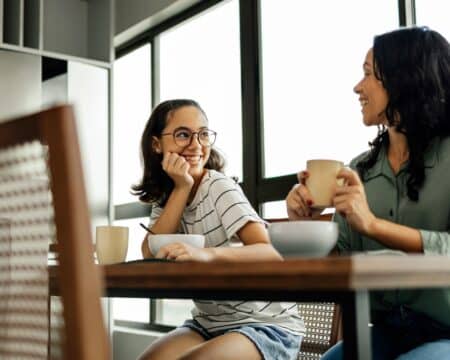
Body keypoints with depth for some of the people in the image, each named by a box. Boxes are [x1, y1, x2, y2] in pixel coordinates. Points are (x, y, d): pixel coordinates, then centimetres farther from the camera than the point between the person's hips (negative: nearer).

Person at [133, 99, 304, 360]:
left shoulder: (219, 187, -15)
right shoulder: (165, 197, 5)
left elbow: (273, 253, -27)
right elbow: (150, 259, -11)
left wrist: (208, 254, -44)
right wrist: (181, 189, -17)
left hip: (266, 326, -5)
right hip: (208, 325, 6)